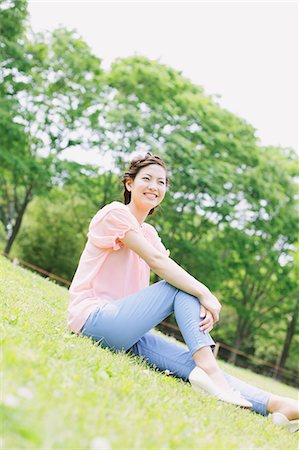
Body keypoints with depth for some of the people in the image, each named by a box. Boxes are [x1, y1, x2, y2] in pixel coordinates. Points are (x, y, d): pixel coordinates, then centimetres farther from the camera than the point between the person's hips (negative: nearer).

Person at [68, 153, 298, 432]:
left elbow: (170, 269, 3)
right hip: (94, 318, -7)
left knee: (193, 363, -14)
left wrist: (203, 307, -15)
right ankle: (209, 369, -28)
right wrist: (204, 294, -22)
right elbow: (156, 261, -17)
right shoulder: (115, 213, -5)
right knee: (182, 286, -17)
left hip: (126, 333, 7)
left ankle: (274, 405, -27)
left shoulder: (148, 233, 21)